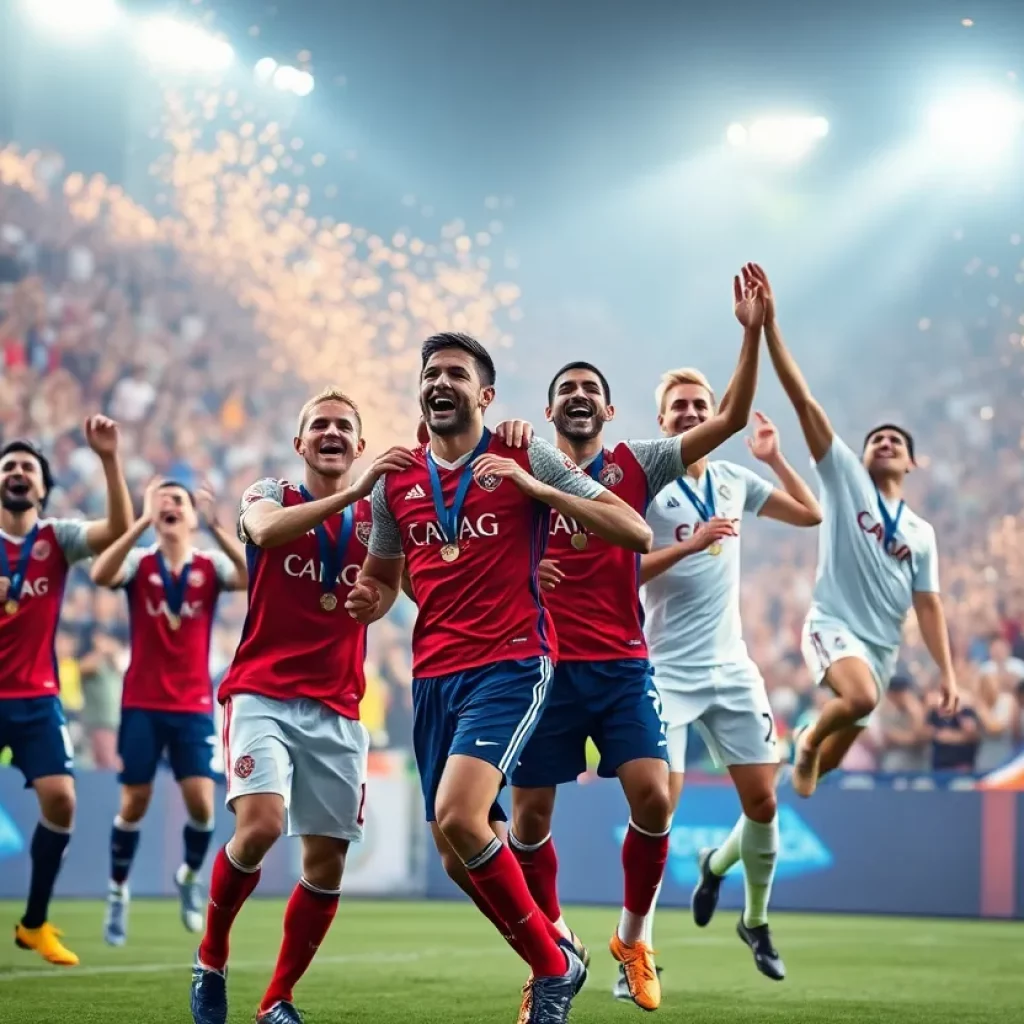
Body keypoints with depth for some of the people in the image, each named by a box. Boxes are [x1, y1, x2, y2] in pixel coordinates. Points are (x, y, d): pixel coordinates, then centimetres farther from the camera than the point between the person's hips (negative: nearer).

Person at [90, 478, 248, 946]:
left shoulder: (210, 565, 0)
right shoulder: (138, 562, -2)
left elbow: (252, 579, -22)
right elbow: (100, 574, -25)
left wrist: (218, 527, -32)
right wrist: (141, 522, -31)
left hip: (194, 705, 1)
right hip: (142, 704, 0)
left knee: (201, 801, -9)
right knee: (134, 801, 0)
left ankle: (189, 877, 20)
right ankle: (118, 892, 20)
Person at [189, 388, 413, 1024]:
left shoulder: (376, 512, 11)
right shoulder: (270, 495, 3)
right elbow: (267, 530, -22)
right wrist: (351, 492, -35)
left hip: (338, 711, 4)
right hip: (263, 695, -4)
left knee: (327, 862, 1)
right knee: (261, 823, -23)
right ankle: (211, 958, 1)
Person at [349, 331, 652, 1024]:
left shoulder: (526, 458, -2)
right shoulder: (397, 481, 11)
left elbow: (637, 533, -6)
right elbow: (383, 579, 24)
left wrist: (536, 488, -16)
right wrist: (369, 600, 0)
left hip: (510, 663, -6)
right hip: (433, 675, 6)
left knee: (458, 818, -23)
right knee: (455, 842, 6)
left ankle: (552, 965, -5)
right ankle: (555, 965, 26)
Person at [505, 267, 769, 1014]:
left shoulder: (638, 465, 6)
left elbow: (732, 419, 0)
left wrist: (753, 333, -8)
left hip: (623, 664, 0)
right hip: (544, 663, 0)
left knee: (653, 798, -14)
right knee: (531, 813, 1)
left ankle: (633, 938, 8)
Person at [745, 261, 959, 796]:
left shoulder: (921, 531, 13)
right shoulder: (845, 479, 1)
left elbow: (928, 603, 12)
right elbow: (803, 401, -7)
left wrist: (947, 671, 0)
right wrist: (769, 326, -16)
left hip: (882, 647, 5)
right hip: (832, 624, -5)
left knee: (829, 762, 9)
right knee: (862, 697, -34)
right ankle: (808, 740, -3)